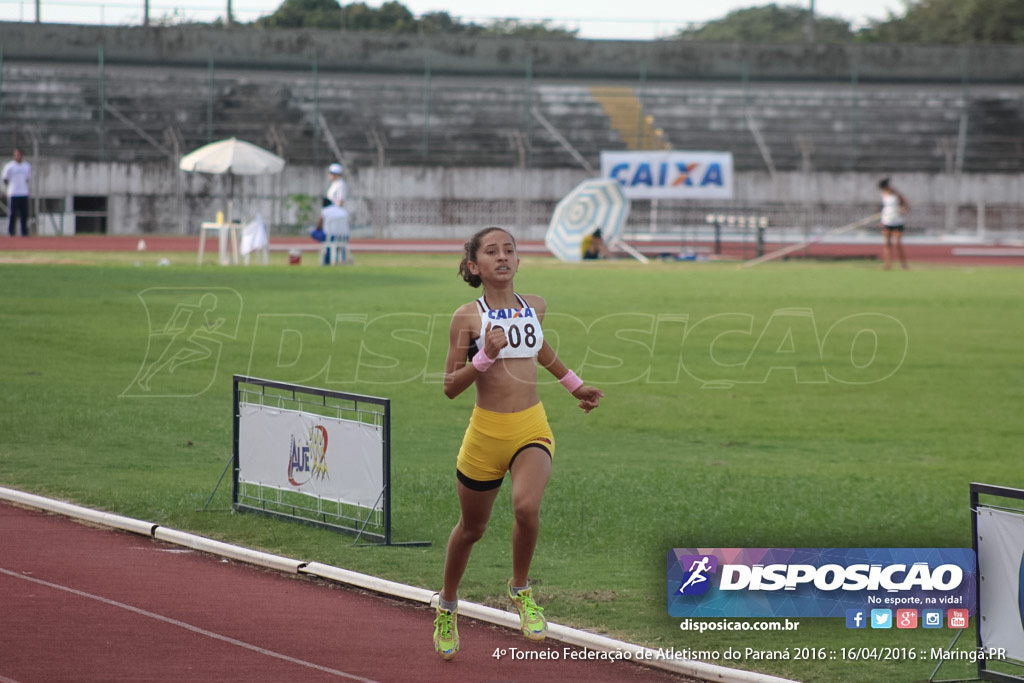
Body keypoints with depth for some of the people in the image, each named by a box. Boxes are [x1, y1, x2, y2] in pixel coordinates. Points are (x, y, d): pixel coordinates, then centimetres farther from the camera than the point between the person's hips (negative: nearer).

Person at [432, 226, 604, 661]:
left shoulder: (534, 308, 4)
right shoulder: (468, 317, -8)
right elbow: (451, 387, -7)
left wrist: (575, 385, 33)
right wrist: (485, 357, -22)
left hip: (532, 429, 2)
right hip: (486, 430, -2)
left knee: (527, 507, -27)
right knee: (472, 527, 14)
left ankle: (520, 590, -1)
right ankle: (447, 605, 41)